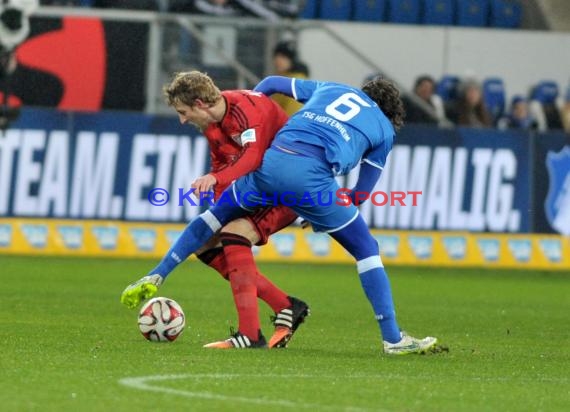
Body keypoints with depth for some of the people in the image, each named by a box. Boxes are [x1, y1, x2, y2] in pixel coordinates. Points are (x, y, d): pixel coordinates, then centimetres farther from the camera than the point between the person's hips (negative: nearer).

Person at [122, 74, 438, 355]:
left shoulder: (330, 89, 33)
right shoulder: (385, 129, 24)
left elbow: (271, 83, 38)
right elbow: (361, 194, 23)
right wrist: (328, 213, 36)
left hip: (271, 161, 3)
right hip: (313, 175, -3)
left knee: (216, 216, 27)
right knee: (366, 250, 12)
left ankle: (154, 278, 25)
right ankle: (393, 340, 9)